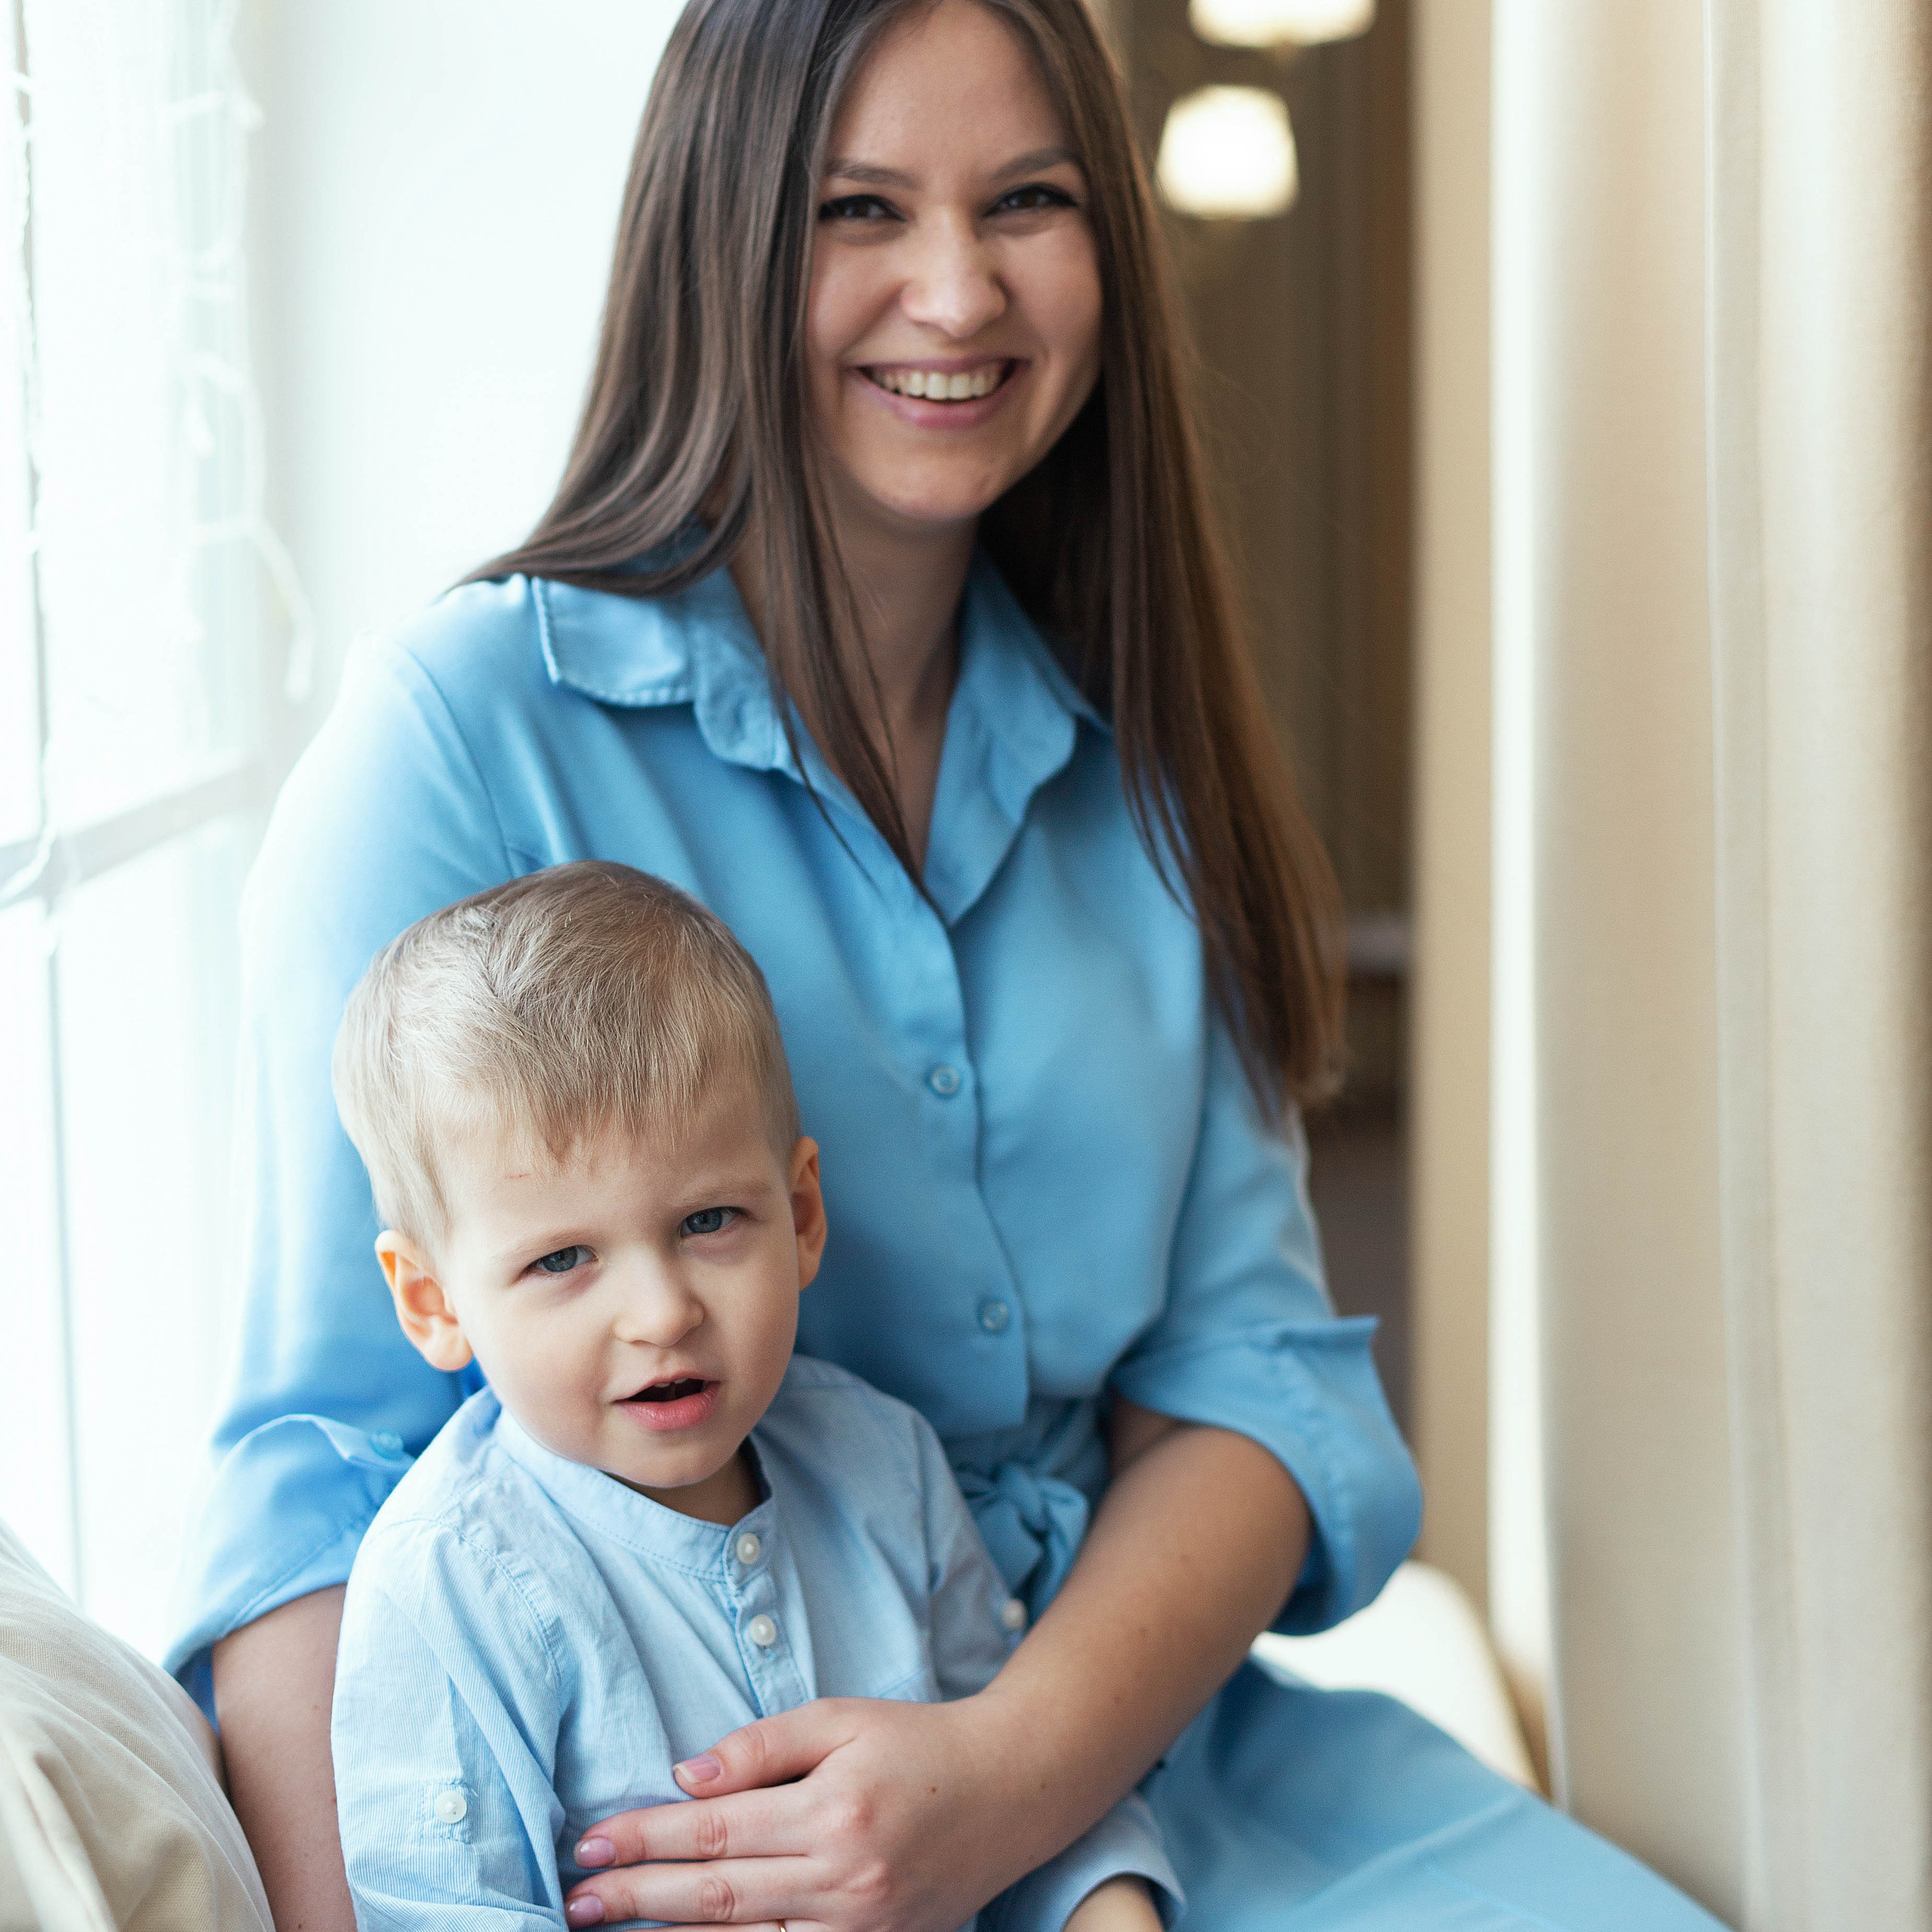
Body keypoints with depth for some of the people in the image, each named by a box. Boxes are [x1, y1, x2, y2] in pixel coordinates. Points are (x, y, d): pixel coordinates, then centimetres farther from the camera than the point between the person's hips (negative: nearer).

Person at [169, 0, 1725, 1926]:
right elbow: (326, 1478, -9)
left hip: (1125, 1720, 4)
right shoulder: (459, 733, -8)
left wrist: (1019, 1768, -16)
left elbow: (1245, 1372, 2)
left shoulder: (1133, 753, 7)